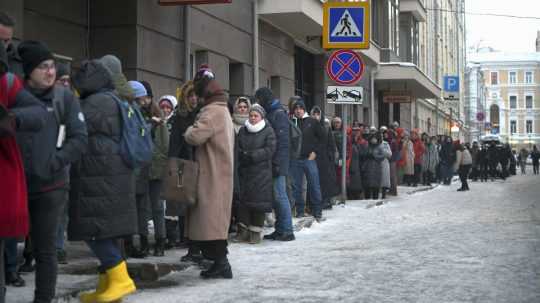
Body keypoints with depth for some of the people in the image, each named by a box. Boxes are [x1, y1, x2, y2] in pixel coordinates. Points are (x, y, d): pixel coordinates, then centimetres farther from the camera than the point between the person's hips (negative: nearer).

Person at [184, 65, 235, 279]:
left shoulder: (213, 111, -15)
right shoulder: (223, 111, 19)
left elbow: (194, 136, -26)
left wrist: (191, 129, -5)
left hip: (212, 176, -10)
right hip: (220, 174, 10)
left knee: (210, 219, -7)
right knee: (215, 220, 14)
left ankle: (221, 263, -6)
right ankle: (219, 262, 18)